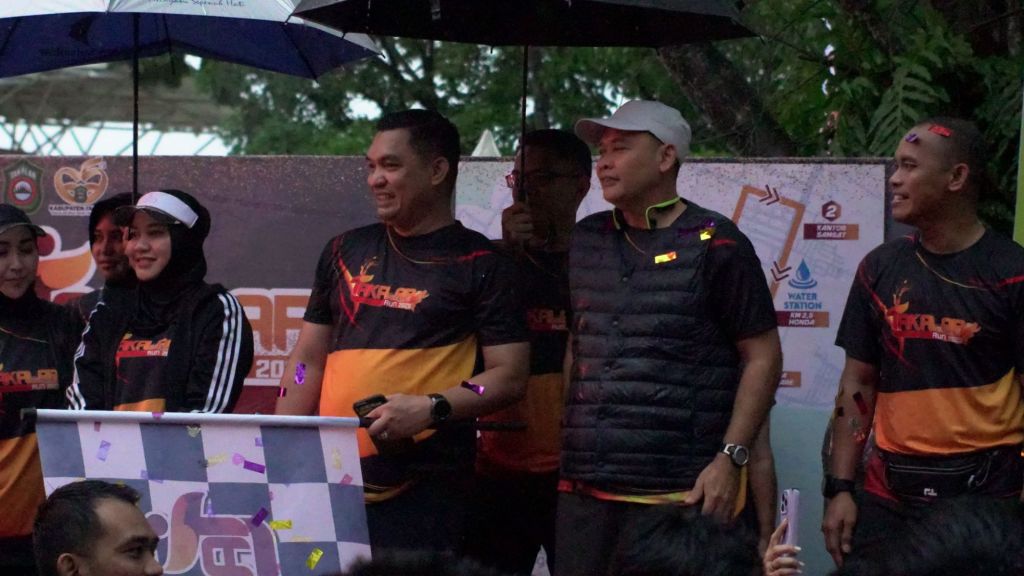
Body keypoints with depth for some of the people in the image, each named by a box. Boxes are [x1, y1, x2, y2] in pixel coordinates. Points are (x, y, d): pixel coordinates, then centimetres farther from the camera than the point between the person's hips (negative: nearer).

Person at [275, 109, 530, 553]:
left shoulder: (479, 266, 2)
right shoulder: (346, 252, 17)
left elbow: (509, 377, -3)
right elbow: (307, 363, 19)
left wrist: (432, 408, -18)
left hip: (423, 488, -4)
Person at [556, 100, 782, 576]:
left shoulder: (716, 245, -2)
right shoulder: (585, 241, 14)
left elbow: (762, 357, -3)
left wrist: (730, 459, -10)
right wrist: (560, 443, 12)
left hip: (679, 492, -5)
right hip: (583, 485, 5)